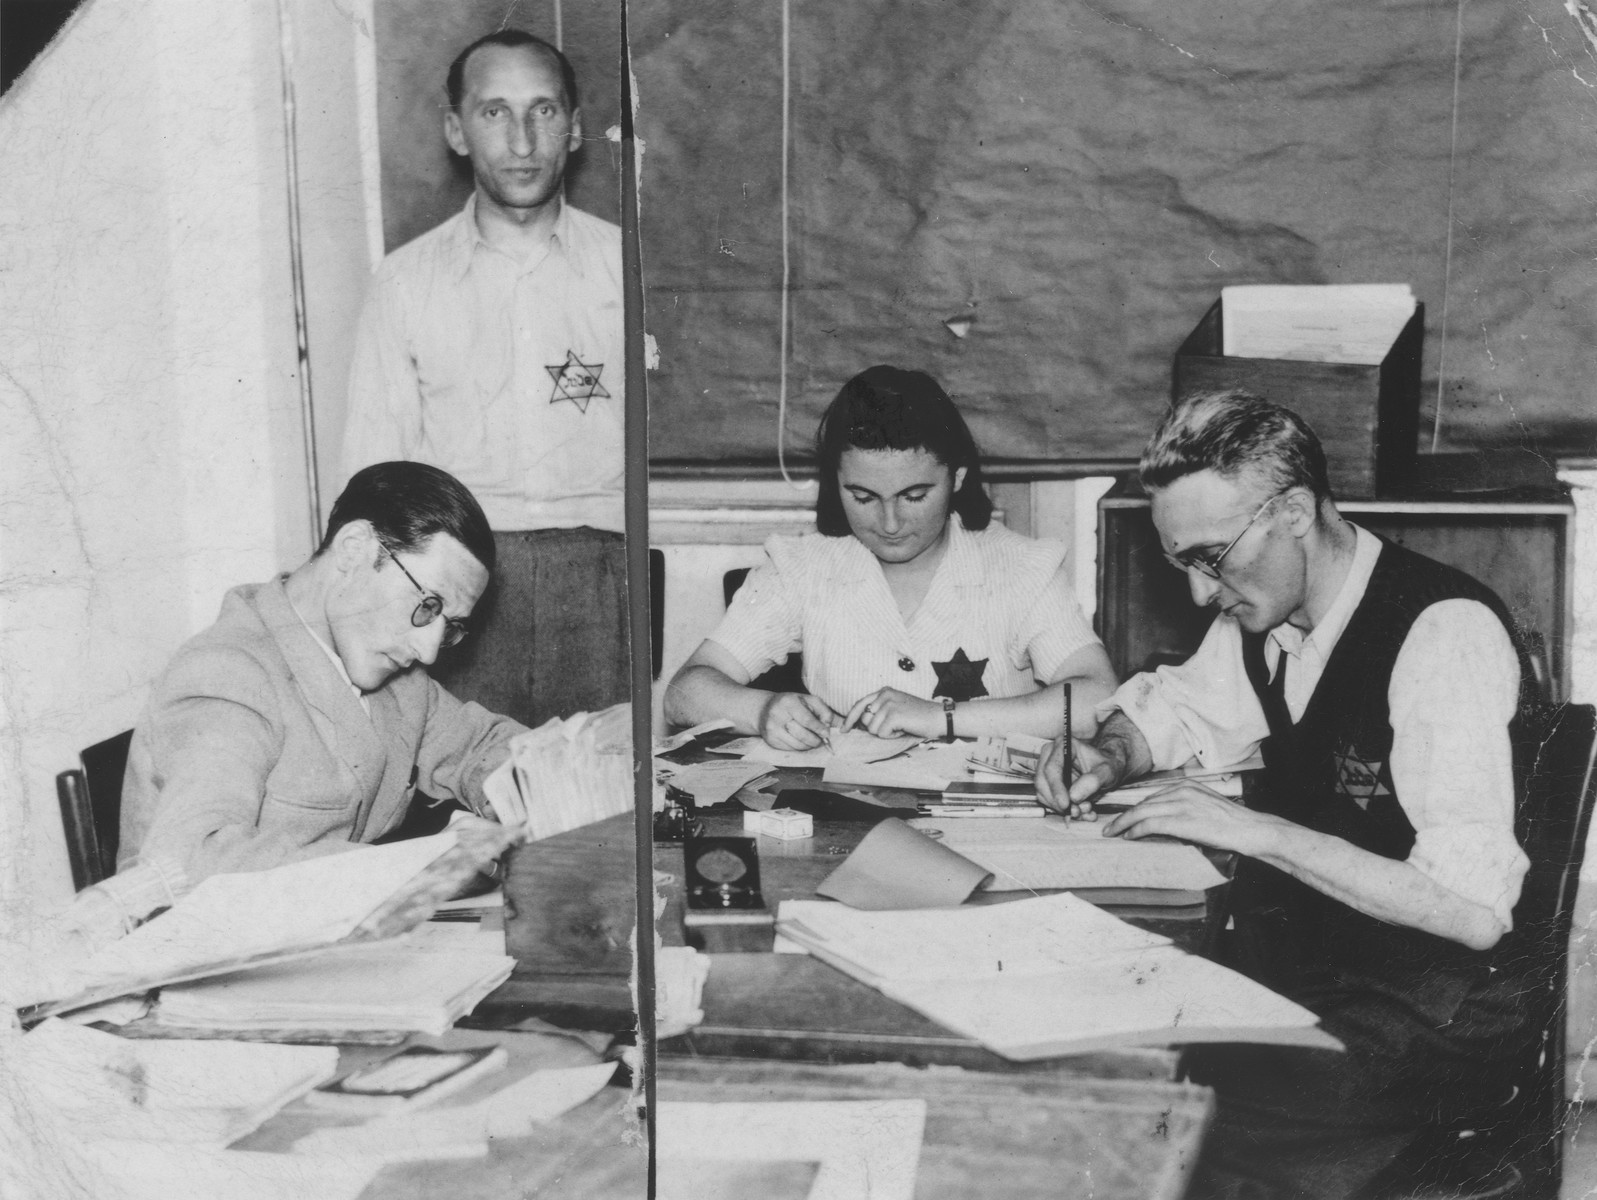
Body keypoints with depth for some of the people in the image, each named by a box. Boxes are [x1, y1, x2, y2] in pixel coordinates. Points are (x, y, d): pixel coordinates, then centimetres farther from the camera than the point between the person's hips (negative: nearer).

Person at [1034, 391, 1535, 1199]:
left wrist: (1257, 831, -26)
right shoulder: (1262, 607, 4)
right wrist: (1111, 756, 3)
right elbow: (1180, 707, 25)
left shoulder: (1446, 633, -21)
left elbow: (1474, 909, -26)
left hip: (1423, 1025, -7)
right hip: (1287, 968, 7)